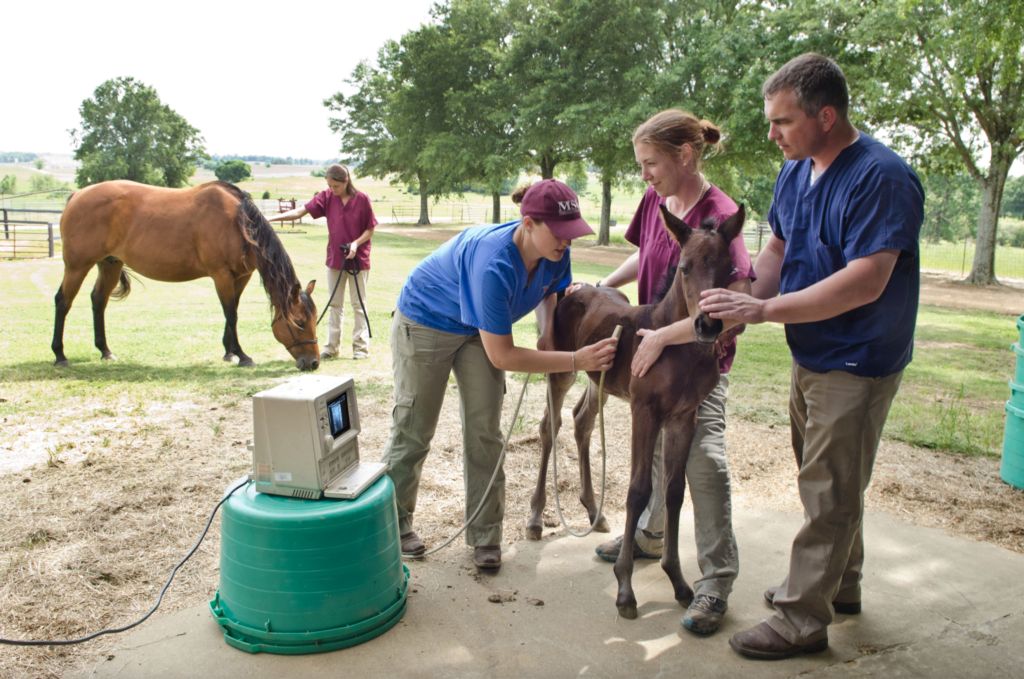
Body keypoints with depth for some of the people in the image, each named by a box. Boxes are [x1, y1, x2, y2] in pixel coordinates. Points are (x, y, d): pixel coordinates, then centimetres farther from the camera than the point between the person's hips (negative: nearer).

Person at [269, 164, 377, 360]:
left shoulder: (362, 199, -10)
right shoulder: (326, 197, -3)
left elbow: (370, 229, -4)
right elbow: (300, 211, -8)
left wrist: (356, 243, -21)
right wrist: (271, 218, -18)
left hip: (358, 259, -3)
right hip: (334, 259, 3)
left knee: (358, 304, 4)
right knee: (335, 304, 10)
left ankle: (361, 347, 11)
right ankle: (332, 347, 18)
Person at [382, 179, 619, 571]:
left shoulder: (555, 254, -20)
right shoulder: (493, 266, -42)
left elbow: (547, 292, 7)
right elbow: (501, 356, -36)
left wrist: (547, 332, -15)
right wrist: (576, 360, -38)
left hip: (477, 328, 6)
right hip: (425, 323, -6)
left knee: (484, 432, 2)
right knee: (413, 429, 5)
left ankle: (484, 536, 14)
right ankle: (393, 523, 26)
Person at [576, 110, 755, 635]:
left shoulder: (717, 215, -25)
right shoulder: (655, 199, -1)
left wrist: (662, 337, -31)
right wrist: (602, 286, 7)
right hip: (654, 347, 8)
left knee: (703, 459, -8)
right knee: (656, 444, 20)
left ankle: (715, 583, 4)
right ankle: (648, 535, 40)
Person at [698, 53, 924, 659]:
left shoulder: (882, 178, -22)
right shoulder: (797, 171, 5)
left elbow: (865, 283, -29)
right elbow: (777, 251, 12)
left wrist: (762, 309, -28)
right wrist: (735, 316, -1)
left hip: (857, 364, -9)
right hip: (811, 356, 9)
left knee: (829, 493, 1)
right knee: (827, 480, 20)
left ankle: (802, 620, 13)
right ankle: (840, 586, 39)